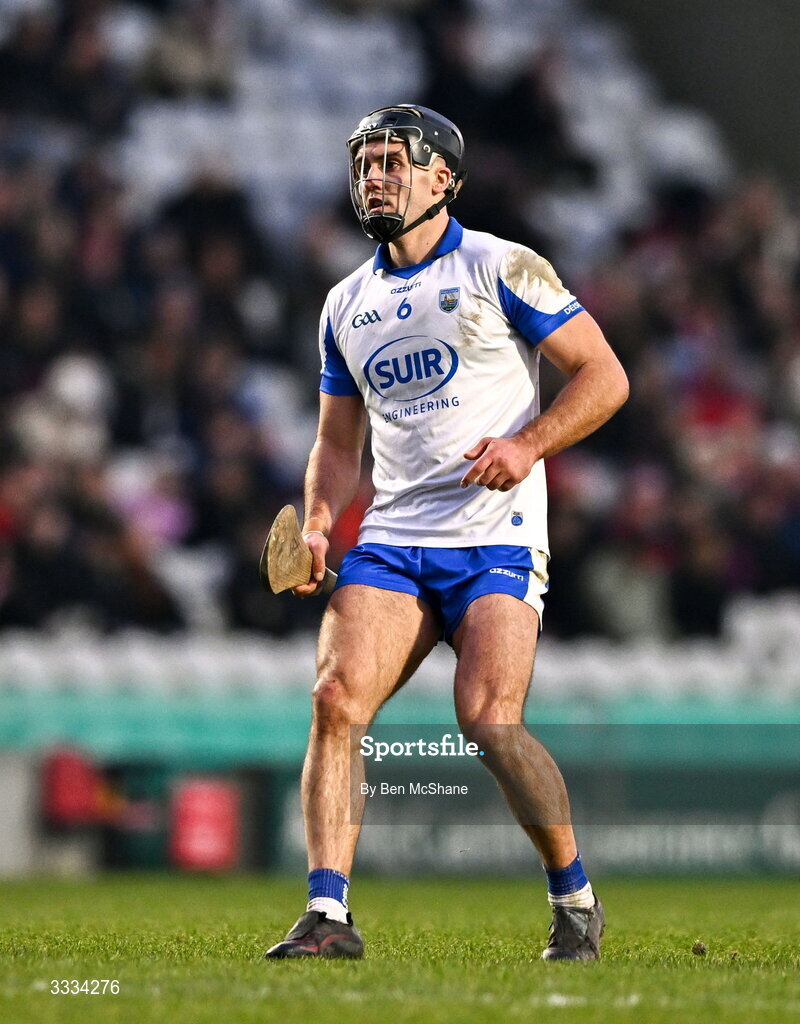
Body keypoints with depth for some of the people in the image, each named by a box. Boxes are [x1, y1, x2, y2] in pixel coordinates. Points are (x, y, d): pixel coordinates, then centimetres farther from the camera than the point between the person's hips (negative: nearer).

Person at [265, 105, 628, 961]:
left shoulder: (502, 269, 0)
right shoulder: (346, 304, 17)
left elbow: (603, 375, -1)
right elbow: (338, 443, 24)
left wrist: (527, 446, -15)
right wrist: (317, 526, 5)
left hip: (496, 539, -5)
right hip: (391, 540, 5)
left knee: (489, 724, -18)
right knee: (337, 699, -17)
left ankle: (573, 892, 3)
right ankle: (328, 914, -17)